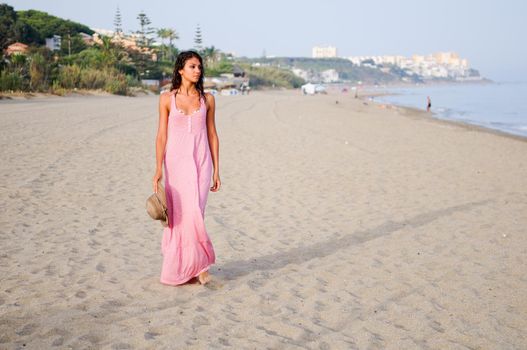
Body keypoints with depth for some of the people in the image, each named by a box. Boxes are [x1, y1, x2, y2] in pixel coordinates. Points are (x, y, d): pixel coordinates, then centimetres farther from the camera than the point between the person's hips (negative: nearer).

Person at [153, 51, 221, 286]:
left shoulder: (207, 99, 5)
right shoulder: (167, 98, 2)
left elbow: (212, 134, 8)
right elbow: (162, 135, 2)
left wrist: (216, 170, 6)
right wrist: (158, 169, -5)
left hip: (201, 161, 0)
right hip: (176, 161, 0)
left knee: (194, 213, -9)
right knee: (178, 214, 1)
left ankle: (195, 263, 5)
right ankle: (199, 263, 16)